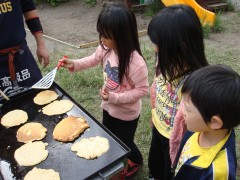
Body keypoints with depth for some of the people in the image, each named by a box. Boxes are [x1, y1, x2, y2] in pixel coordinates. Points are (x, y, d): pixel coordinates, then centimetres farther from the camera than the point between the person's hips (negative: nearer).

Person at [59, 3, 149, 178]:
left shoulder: (136, 63, -36)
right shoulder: (106, 49, -15)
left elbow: (143, 90, -26)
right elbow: (95, 59, 7)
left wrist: (114, 97, -31)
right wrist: (75, 64, -6)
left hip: (126, 113, -6)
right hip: (109, 107, 7)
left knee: (124, 142, 19)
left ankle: (136, 161, 53)